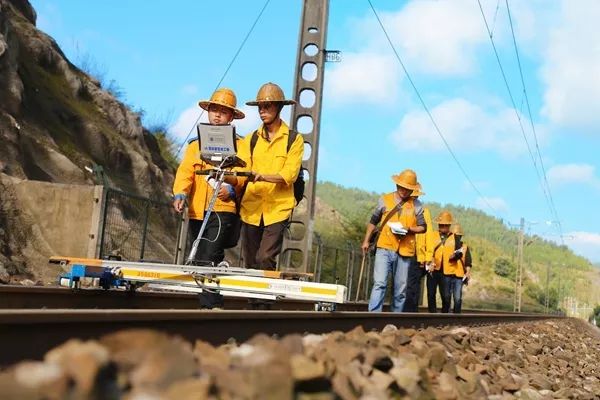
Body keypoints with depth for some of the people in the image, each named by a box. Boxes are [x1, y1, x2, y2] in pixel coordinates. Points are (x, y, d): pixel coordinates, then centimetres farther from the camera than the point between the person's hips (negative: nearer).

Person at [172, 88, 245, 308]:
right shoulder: (195, 145, 18)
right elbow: (185, 172, 6)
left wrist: (231, 190, -25)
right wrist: (180, 194, -13)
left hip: (223, 210, -5)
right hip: (197, 212, 5)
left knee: (208, 260, -19)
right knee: (201, 263, 8)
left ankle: (210, 306, -17)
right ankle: (212, 306, 17)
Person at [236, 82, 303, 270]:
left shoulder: (294, 139, 3)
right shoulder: (251, 140, 14)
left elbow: (289, 175, -10)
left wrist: (262, 176, -26)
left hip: (278, 209, -4)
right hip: (251, 209, 4)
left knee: (265, 259, -18)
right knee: (250, 264, 7)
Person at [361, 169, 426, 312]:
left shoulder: (416, 205, 6)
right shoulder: (385, 200, 6)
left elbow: (422, 227, 9)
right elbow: (373, 222, 15)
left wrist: (408, 229, -11)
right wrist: (366, 241, 14)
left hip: (404, 252, 2)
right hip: (384, 248, -1)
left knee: (400, 289, 7)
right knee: (380, 283, -14)